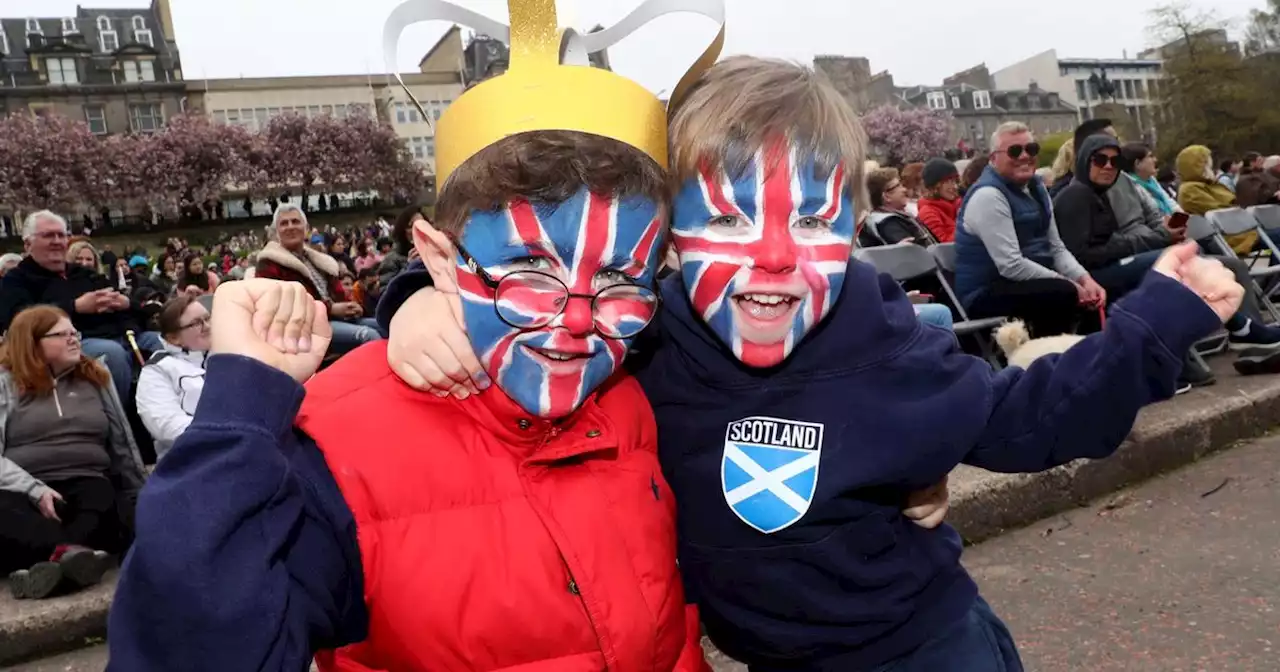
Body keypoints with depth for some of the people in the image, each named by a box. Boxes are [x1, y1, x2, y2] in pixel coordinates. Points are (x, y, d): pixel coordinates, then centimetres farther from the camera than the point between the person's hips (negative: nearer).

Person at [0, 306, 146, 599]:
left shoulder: (95, 377, 20)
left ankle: (56, 560, -56)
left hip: (86, 484, 3)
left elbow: (122, 445, 22)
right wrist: (35, 489, -18)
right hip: (24, 491, -2)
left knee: (109, 508, -34)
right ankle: (71, 552, -55)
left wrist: (140, 496, 14)